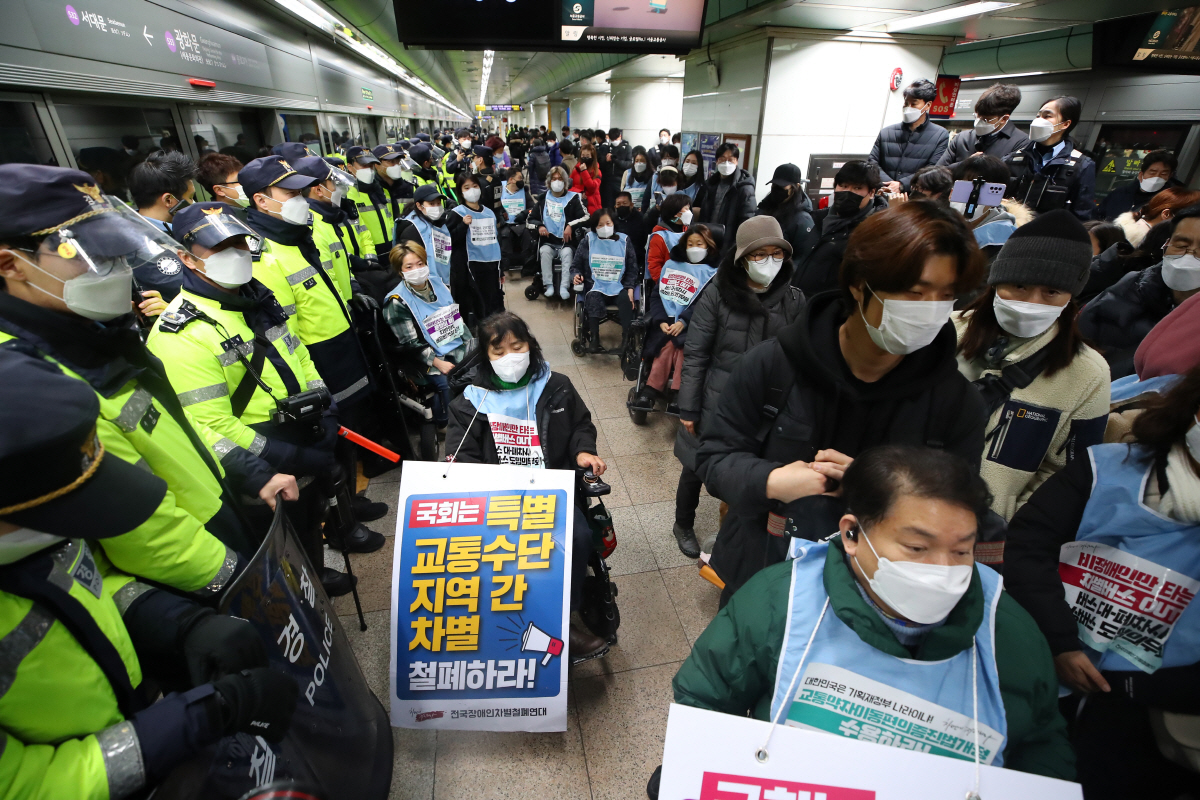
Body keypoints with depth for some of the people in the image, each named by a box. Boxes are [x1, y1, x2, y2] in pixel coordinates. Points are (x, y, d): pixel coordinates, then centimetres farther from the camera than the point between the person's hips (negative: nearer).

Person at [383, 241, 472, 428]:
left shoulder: (438, 283, 8)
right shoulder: (397, 302, -9)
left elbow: (458, 317, 14)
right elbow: (411, 344, -11)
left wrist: (471, 344, 4)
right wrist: (438, 364, -18)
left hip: (460, 348, 5)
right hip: (432, 358, -5)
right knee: (448, 384, -29)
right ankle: (445, 424, -1)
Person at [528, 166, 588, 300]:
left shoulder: (573, 198, 8)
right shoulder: (543, 199, 15)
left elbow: (586, 217, -4)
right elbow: (529, 221, 15)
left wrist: (571, 225, -19)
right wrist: (539, 226, -8)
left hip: (566, 242, -2)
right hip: (547, 241, 2)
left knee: (567, 253, -33)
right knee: (545, 251, -30)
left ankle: (564, 286, -31)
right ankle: (548, 285, -27)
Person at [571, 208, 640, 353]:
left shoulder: (624, 241, 9)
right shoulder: (587, 241, 7)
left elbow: (632, 268, 11)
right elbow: (576, 265, 12)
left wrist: (630, 288, -3)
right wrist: (576, 275, -12)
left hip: (618, 285, 1)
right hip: (595, 285, -1)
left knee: (626, 300, -31)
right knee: (594, 299, -34)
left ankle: (626, 340, -26)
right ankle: (594, 340, -31)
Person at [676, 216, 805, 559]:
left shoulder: (794, 300, -2)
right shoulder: (717, 295, -10)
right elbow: (695, 355, -8)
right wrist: (688, 408, -8)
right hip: (716, 403, -2)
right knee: (697, 467, 13)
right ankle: (683, 525, 41)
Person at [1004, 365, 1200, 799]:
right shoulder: (1105, 469, 0)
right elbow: (1028, 546, -7)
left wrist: (1124, 687, -9)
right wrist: (1059, 644, -12)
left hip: (1136, 712, 1)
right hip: (1035, 667, -1)